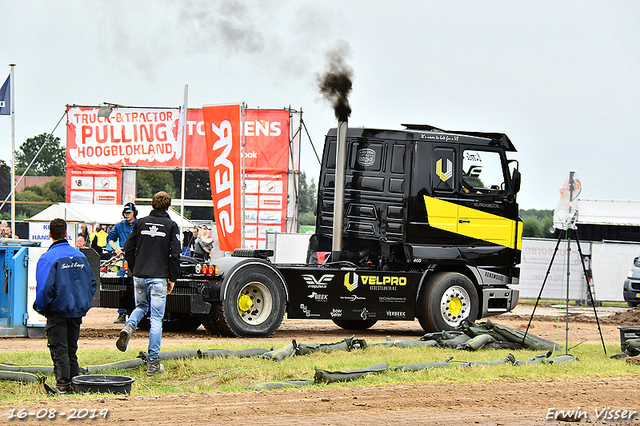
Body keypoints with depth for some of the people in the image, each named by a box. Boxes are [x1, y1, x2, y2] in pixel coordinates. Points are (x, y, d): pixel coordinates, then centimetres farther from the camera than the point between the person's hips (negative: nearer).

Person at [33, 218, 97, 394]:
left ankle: (62, 383, -6)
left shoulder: (48, 258, -14)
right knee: (72, 349, 14)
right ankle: (74, 383, 15)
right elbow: (92, 282, 11)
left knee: (59, 349, -1)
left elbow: (45, 287, -20)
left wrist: (40, 307, -5)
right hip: (77, 311, 6)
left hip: (58, 311, -6)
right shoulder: (80, 256, 6)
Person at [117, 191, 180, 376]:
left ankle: (129, 326, -5)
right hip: (159, 278, -3)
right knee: (156, 319, 1)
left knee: (141, 306, 28)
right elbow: (175, 254, -6)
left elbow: (129, 249, 7)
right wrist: (172, 278, 1)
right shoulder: (171, 226, -2)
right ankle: (153, 363, 0)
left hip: (139, 276, 3)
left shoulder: (141, 223, 6)